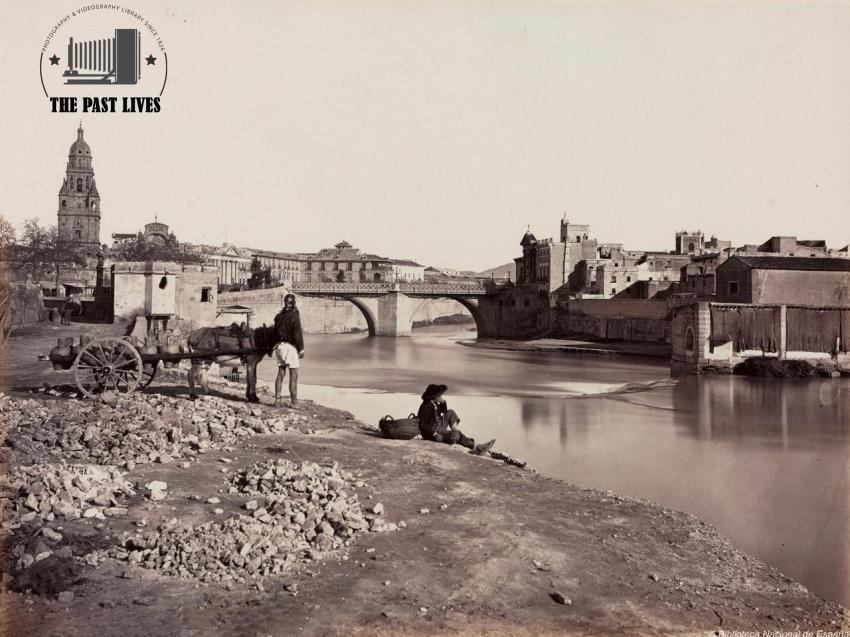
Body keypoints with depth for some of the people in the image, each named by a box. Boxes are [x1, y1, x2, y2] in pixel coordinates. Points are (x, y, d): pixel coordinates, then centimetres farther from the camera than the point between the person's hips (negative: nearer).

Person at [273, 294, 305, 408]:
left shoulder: (278, 316, 9)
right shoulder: (294, 316, -11)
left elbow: (275, 331, 14)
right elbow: (297, 334, -14)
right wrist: (301, 349, -11)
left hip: (280, 345, 7)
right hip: (291, 346, -7)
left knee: (281, 373, 12)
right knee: (293, 375, -2)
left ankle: (277, 399, 13)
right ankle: (293, 401, -1)